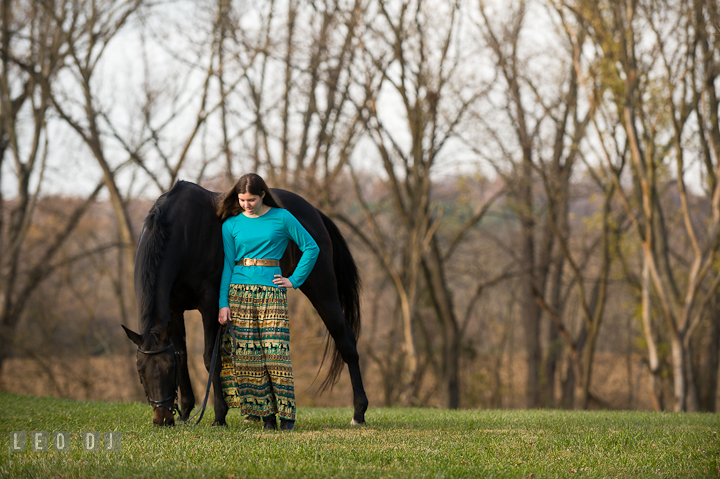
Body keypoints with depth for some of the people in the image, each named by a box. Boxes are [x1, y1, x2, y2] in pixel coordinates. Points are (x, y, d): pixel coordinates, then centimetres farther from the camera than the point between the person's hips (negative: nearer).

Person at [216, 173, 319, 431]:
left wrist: (294, 280, 1)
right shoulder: (232, 224, 7)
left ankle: (286, 412, -1)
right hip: (239, 293, 2)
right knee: (247, 355, -2)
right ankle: (264, 412, 5)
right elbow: (228, 264, 6)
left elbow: (311, 248, 6)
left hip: (272, 292, -2)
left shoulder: (282, 218, 2)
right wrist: (223, 303, -1)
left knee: (276, 352, -8)